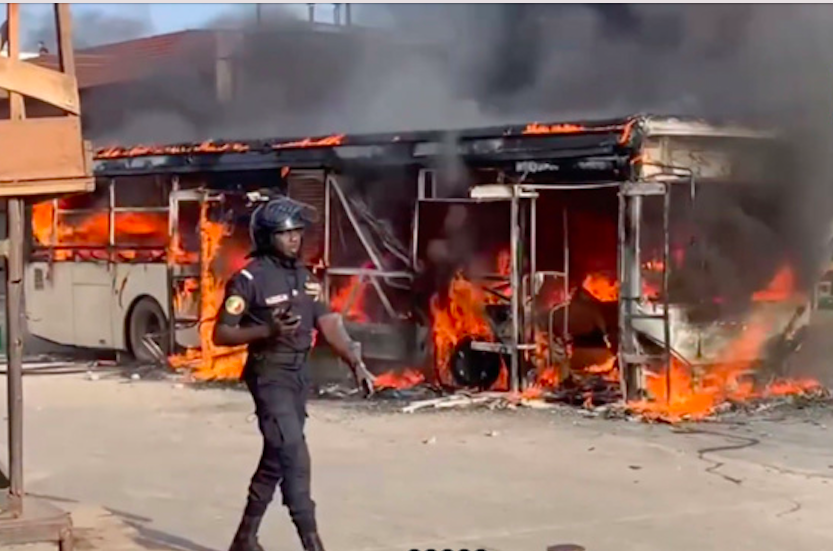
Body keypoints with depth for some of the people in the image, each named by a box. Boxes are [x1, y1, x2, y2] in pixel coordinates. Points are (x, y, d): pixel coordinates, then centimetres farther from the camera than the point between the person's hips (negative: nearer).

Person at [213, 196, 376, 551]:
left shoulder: (305, 277, 9)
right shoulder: (250, 279, -12)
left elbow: (329, 325, 3)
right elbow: (221, 334, -12)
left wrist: (356, 364, -9)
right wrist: (267, 330, -26)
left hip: (300, 374, 8)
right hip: (270, 376, -8)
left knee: (277, 456, 14)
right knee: (294, 455, -15)